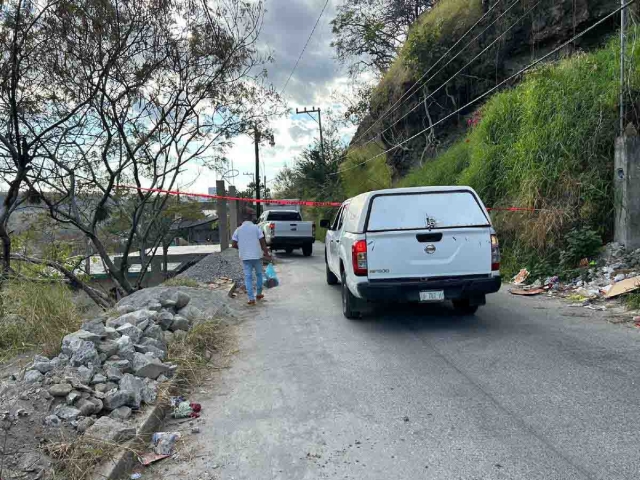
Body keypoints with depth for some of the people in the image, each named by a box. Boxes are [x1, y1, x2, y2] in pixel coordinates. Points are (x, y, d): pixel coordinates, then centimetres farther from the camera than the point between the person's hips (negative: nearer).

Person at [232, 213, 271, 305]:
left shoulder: (238, 230, 2)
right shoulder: (256, 227, -3)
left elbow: (233, 244, 2)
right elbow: (262, 242, -7)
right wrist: (266, 253, 1)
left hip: (245, 256, 1)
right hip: (257, 255, -1)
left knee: (248, 277, 3)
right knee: (259, 274, 19)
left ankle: (251, 298, -2)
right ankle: (259, 294, 28)